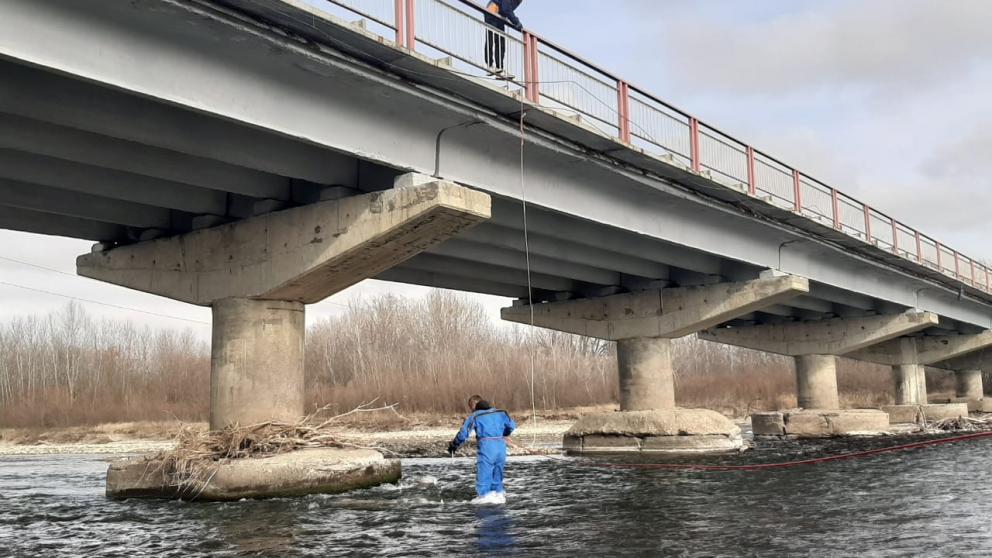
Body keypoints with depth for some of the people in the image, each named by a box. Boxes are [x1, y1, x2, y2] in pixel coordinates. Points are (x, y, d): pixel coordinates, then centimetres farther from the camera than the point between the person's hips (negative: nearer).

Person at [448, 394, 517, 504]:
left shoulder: (474, 417, 2)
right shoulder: (500, 413, 14)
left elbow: (463, 433, 0)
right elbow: (512, 425, 12)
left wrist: (453, 445, 12)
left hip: (486, 445, -5)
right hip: (501, 445, 5)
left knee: (483, 470, 3)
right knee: (498, 470, 17)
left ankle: (484, 495, 0)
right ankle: (499, 493, 20)